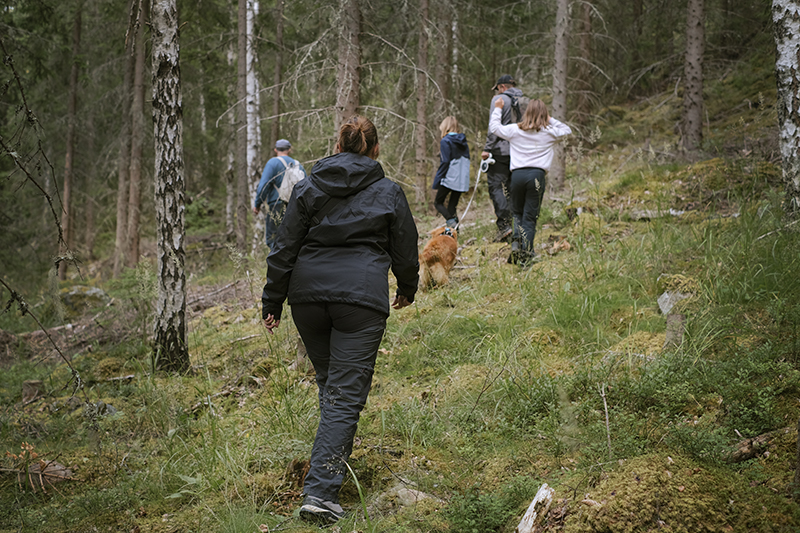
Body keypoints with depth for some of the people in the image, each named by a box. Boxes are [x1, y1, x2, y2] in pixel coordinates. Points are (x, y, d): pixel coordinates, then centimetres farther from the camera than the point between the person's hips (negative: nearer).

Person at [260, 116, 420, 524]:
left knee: (329, 383, 22)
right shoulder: (388, 193, 5)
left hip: (308, 292, 3)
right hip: (362, 295, -3)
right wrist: (407, 290, 30)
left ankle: (337, 454, 35)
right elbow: (405, 252, 12)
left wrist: (272, 301, 12)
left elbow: (285, 249, 6)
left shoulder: (308, 188, 9)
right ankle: (320, 491, -15)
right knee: (346, 394, -6)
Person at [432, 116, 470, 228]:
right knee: (452, 206, 10)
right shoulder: (463, 142, 13)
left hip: (449, 179, -6)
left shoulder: (445, 141, -8)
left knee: (438, 203, 6)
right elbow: (467, 161, 14)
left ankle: (451, 221, -18)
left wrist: (436, 183, -10)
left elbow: (445, 163, -14)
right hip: (462, 180, 6)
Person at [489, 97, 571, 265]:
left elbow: (494, 127, 22)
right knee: (530, 216, 2)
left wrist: (498, 108, 34)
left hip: (517, 174, 1)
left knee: (517, 212, 18)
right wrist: (550, 120, 24)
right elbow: (567, 130, 24)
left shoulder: (514, 130, 7)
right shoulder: (549, 133, 5)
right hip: (537, 174, -1)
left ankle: (516, 242, -6)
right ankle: (525, 254, -4)